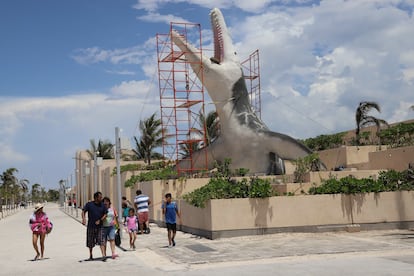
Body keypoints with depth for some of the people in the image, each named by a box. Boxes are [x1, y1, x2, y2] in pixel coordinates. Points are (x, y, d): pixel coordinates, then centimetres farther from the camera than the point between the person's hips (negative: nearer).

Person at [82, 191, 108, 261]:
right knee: (90, 242, 11)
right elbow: (83, 211, -6)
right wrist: (83, 219, -23)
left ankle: (103, 255, -16)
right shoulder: (89, 204, -2)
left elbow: (105, 214, 6)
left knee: (101, 241, -11)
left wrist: (100, 220, -8)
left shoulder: (102, 205, 5)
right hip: (91, 226, -1)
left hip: (100, 226, 1)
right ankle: (90, 255, 28)